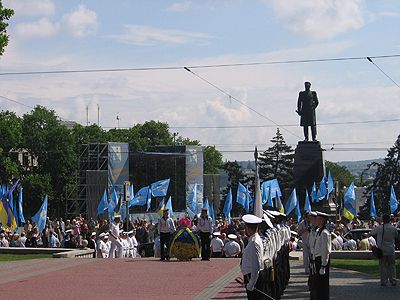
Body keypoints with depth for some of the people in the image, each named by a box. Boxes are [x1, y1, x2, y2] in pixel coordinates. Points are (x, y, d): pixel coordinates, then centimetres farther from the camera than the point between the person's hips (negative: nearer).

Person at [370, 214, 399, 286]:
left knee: (383, 266, 5)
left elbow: (371, 233, 5)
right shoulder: (393, 228, -4)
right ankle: (393, 281, 10)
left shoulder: (379, 228, -7)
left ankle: (384, 281, 3)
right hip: (391, 250, 1)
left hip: (382, 250, -1)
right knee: (391, 266, 11)